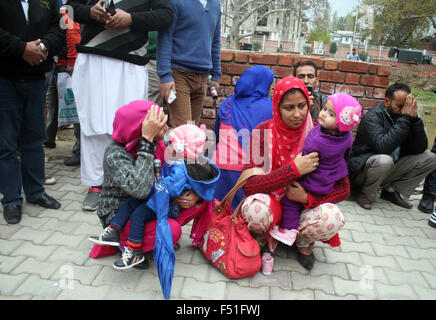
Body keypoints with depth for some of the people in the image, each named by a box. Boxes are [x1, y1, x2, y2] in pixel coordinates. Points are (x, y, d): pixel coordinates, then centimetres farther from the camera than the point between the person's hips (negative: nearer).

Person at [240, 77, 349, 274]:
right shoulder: (262, 133, -13)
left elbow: (344, 188, -7)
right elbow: (248, 185, -21)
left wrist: (308, 197, -25)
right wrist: (294, 169, -29)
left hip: (305, 205, 2)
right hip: (271, 202, -1)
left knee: (332, 218, -30)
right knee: (255, 208, -35)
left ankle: (303, 243, 7)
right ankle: (265, 243, 3)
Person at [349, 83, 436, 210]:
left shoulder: (404, 117, 1)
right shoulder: (372, 117, -18)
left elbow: (420, 148, -4)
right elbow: (383, 147, -34)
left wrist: (414, 119, -17)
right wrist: (405, 118, -30)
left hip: (391, 168, 7)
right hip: (363, 170, -7)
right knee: (384, 160, -38)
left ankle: (393, 191, 3)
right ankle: (367, 194, -10)